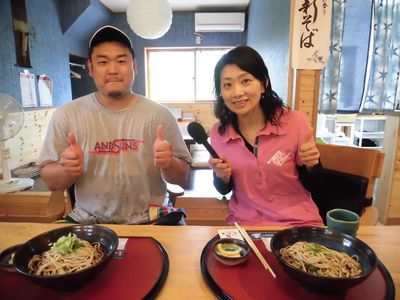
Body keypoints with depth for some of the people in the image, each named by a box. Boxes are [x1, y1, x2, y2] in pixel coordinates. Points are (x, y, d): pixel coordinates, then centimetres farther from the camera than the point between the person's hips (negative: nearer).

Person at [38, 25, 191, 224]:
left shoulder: (160, 115, -4)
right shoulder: (66, 115, 0)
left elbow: (181, 178, 0)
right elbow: (50, 182, 4)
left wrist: (168, 164, -21)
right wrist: (66, 170, -18)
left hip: (148, 222, 0)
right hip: (87, 222, 1)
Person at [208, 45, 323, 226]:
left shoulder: (295, 122, -12)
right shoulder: (218, 132, -7)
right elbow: (224, 190, 6)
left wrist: (310, 166, -19)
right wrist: (222, 177, -14)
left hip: (298, 224, -1)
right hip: (244, 225, 2)